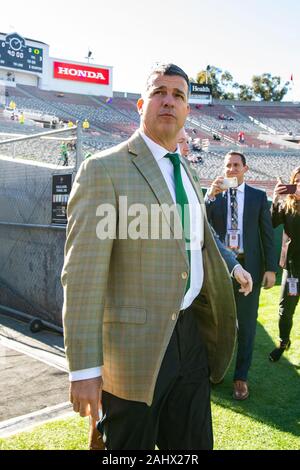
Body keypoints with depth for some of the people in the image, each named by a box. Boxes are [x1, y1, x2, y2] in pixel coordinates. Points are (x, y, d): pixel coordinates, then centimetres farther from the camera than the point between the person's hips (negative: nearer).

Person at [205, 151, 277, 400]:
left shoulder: (258, 197, 4)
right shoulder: (213, 195, 5)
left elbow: (268, 234, 3)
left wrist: (271, 268, -4)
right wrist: (210, 195, -19)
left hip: (249, 265, 0)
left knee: (246, 324, 6)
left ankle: (241, 377, 19)